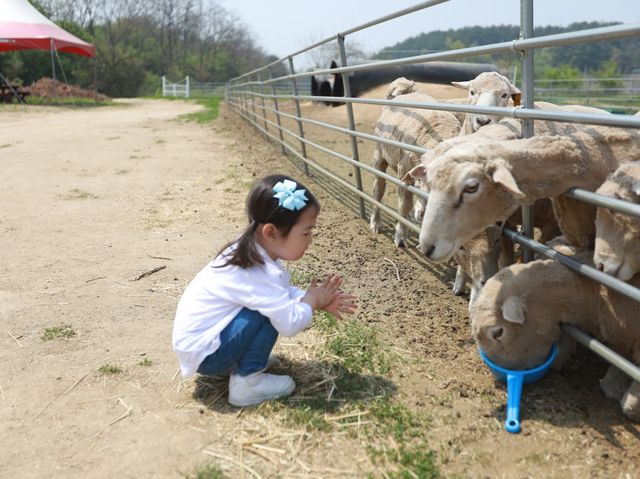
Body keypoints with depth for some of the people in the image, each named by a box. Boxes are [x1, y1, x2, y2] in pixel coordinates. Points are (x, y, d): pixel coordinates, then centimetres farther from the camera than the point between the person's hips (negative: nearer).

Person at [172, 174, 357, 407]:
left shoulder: (254, 253, 1)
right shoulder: (260, 273, -29)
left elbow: (282, 291, 15)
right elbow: (290, 324, -30)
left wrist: (318, 301, 2)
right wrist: (312, 300, -10)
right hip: (203, 354, -10)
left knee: (273, 302, 9)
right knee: (270, 310, -22)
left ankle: (236, 363, 11)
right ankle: (246, 383, -10)